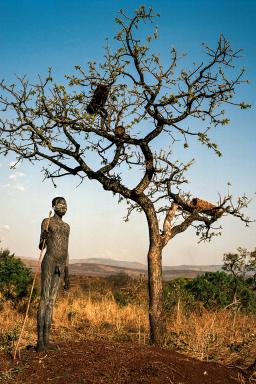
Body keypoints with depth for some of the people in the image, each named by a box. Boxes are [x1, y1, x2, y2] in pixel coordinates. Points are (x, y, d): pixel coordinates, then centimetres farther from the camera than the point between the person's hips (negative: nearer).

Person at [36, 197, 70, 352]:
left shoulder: (67, 226, 20)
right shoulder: (47, 222, 3)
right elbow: (41, 246, 2)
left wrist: (67, 275, 19)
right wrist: (43, 238, -23)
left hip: (61, 265, 6)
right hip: (49, 261, -6)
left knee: (52, 301, 5)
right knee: (45, 299, -9)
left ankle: (46, 340, 7)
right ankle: (40, 341, -8)